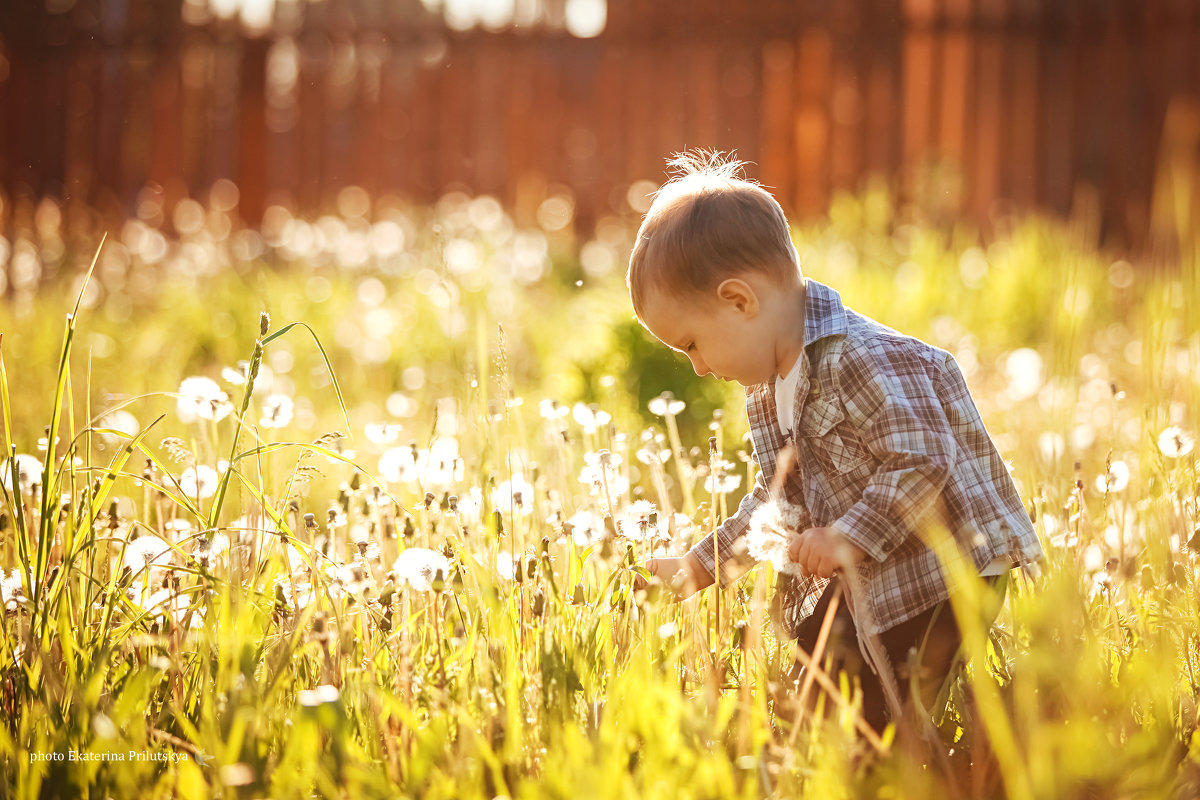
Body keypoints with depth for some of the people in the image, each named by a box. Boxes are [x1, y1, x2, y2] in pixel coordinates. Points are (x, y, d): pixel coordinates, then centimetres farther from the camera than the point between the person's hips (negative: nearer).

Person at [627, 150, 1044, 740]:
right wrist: (700, 566, 15)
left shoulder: (863, 361, -23)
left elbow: (923, 462, -28)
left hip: (946, 573, -10)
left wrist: (848, 538, -25)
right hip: (865, 577, 10)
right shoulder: (767, 386, 10)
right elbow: (778, 499, 20)